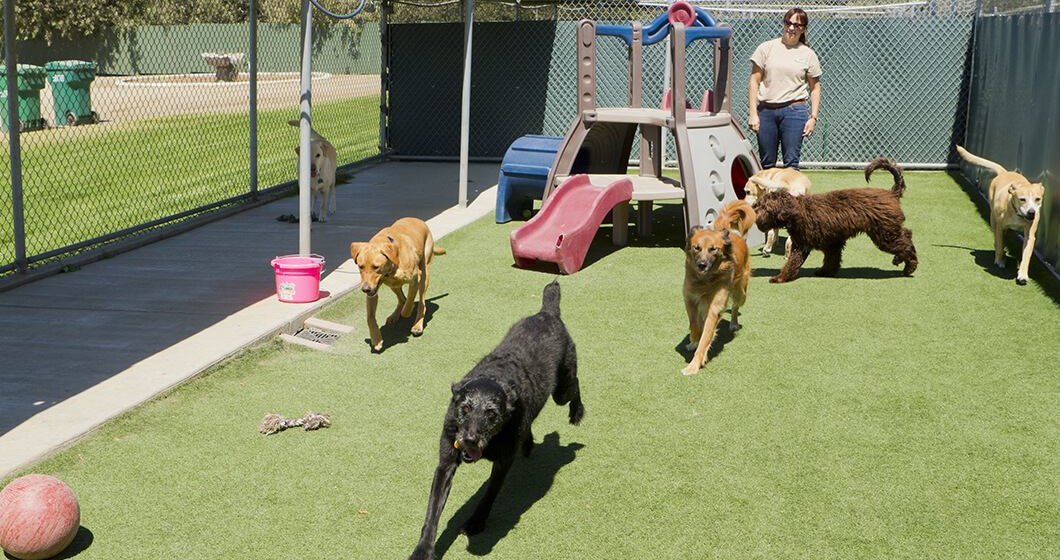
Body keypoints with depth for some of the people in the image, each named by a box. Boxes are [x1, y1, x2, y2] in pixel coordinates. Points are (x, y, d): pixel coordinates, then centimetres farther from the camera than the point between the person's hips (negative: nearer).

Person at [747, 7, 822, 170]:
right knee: (766, 163, 6)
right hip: (766, 111, 1)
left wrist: (813, 117, 1)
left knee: (791, 162, -5)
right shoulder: (766, 48, 6)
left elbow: (815, 87, 11)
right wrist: (752, 113, -3)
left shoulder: (808, 54, 7)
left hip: (794, 111, -1)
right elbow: (754, 82, 4)